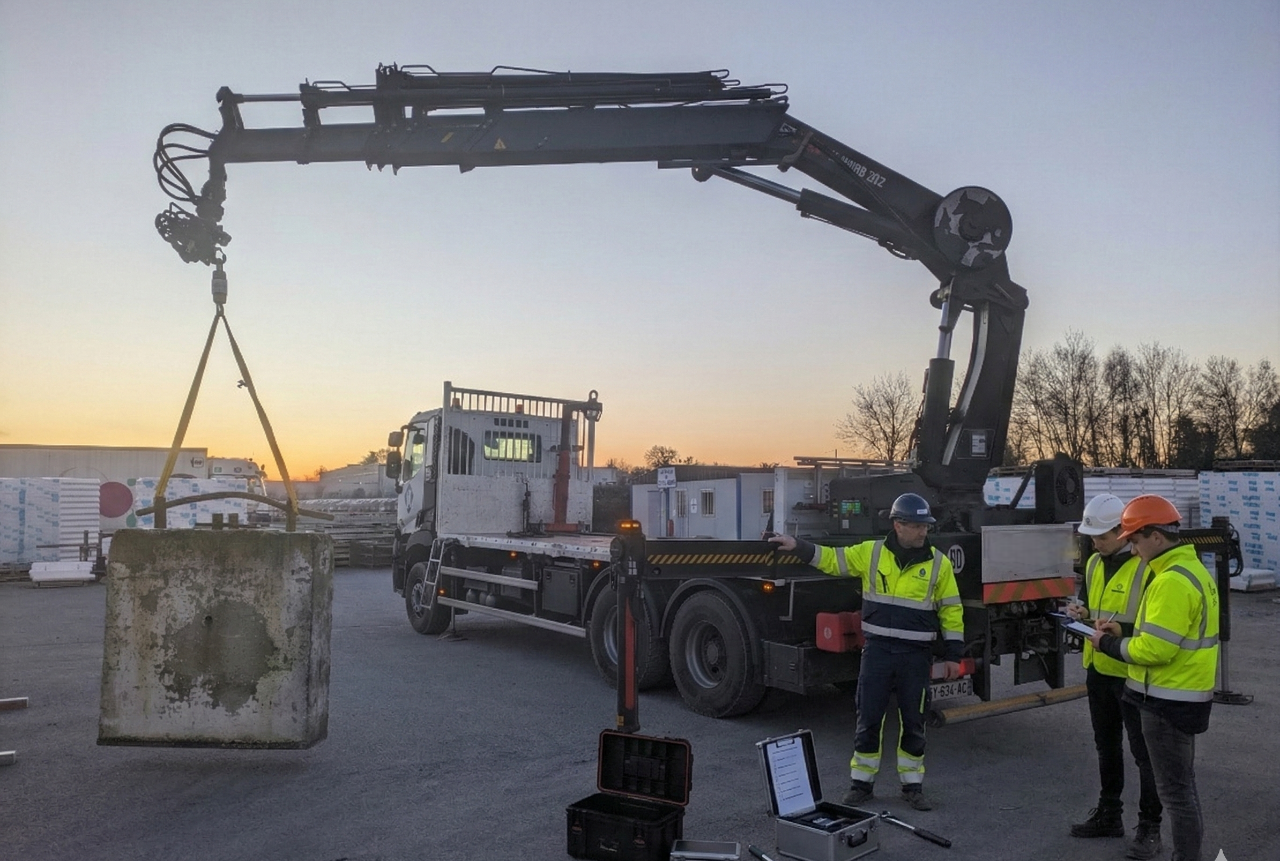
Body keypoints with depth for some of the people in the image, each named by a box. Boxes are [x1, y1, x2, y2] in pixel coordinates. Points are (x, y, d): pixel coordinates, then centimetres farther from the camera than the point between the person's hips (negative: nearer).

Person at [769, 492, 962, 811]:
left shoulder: (938, 563, -1)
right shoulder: (870, 553, -1)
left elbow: (951, 610, 3)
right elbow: (831, 559, 5)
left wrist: (954, 655, 1)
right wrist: (798, 545, -8)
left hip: (916, 656, 0)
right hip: (877, 651, 0)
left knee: (913, 722, 9)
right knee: (868, 719, 6)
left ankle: (912, 786, 25)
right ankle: (861, 782, 20)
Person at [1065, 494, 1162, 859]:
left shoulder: (1147, 567, -18)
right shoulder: (1094, 563, 7)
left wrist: (1122, 631, -30)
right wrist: (1080, 611, -2)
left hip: (1134, 675, -8)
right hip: (1098, 671, 8)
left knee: (1143, 752, 4)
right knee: (1107, 746, 19)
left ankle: (1149, 828, 17)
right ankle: (1109, 815, 33)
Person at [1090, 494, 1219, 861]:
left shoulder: (1172, 582, -24)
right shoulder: (1191, 569, 10)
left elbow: (1155, 649, -26)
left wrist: (1109, 644, -12)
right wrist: (1124, 636, 6)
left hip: (1169, 700, -11)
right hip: (1184, 697, 11)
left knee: (1174, 789, 1)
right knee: (1182, 783, 20)